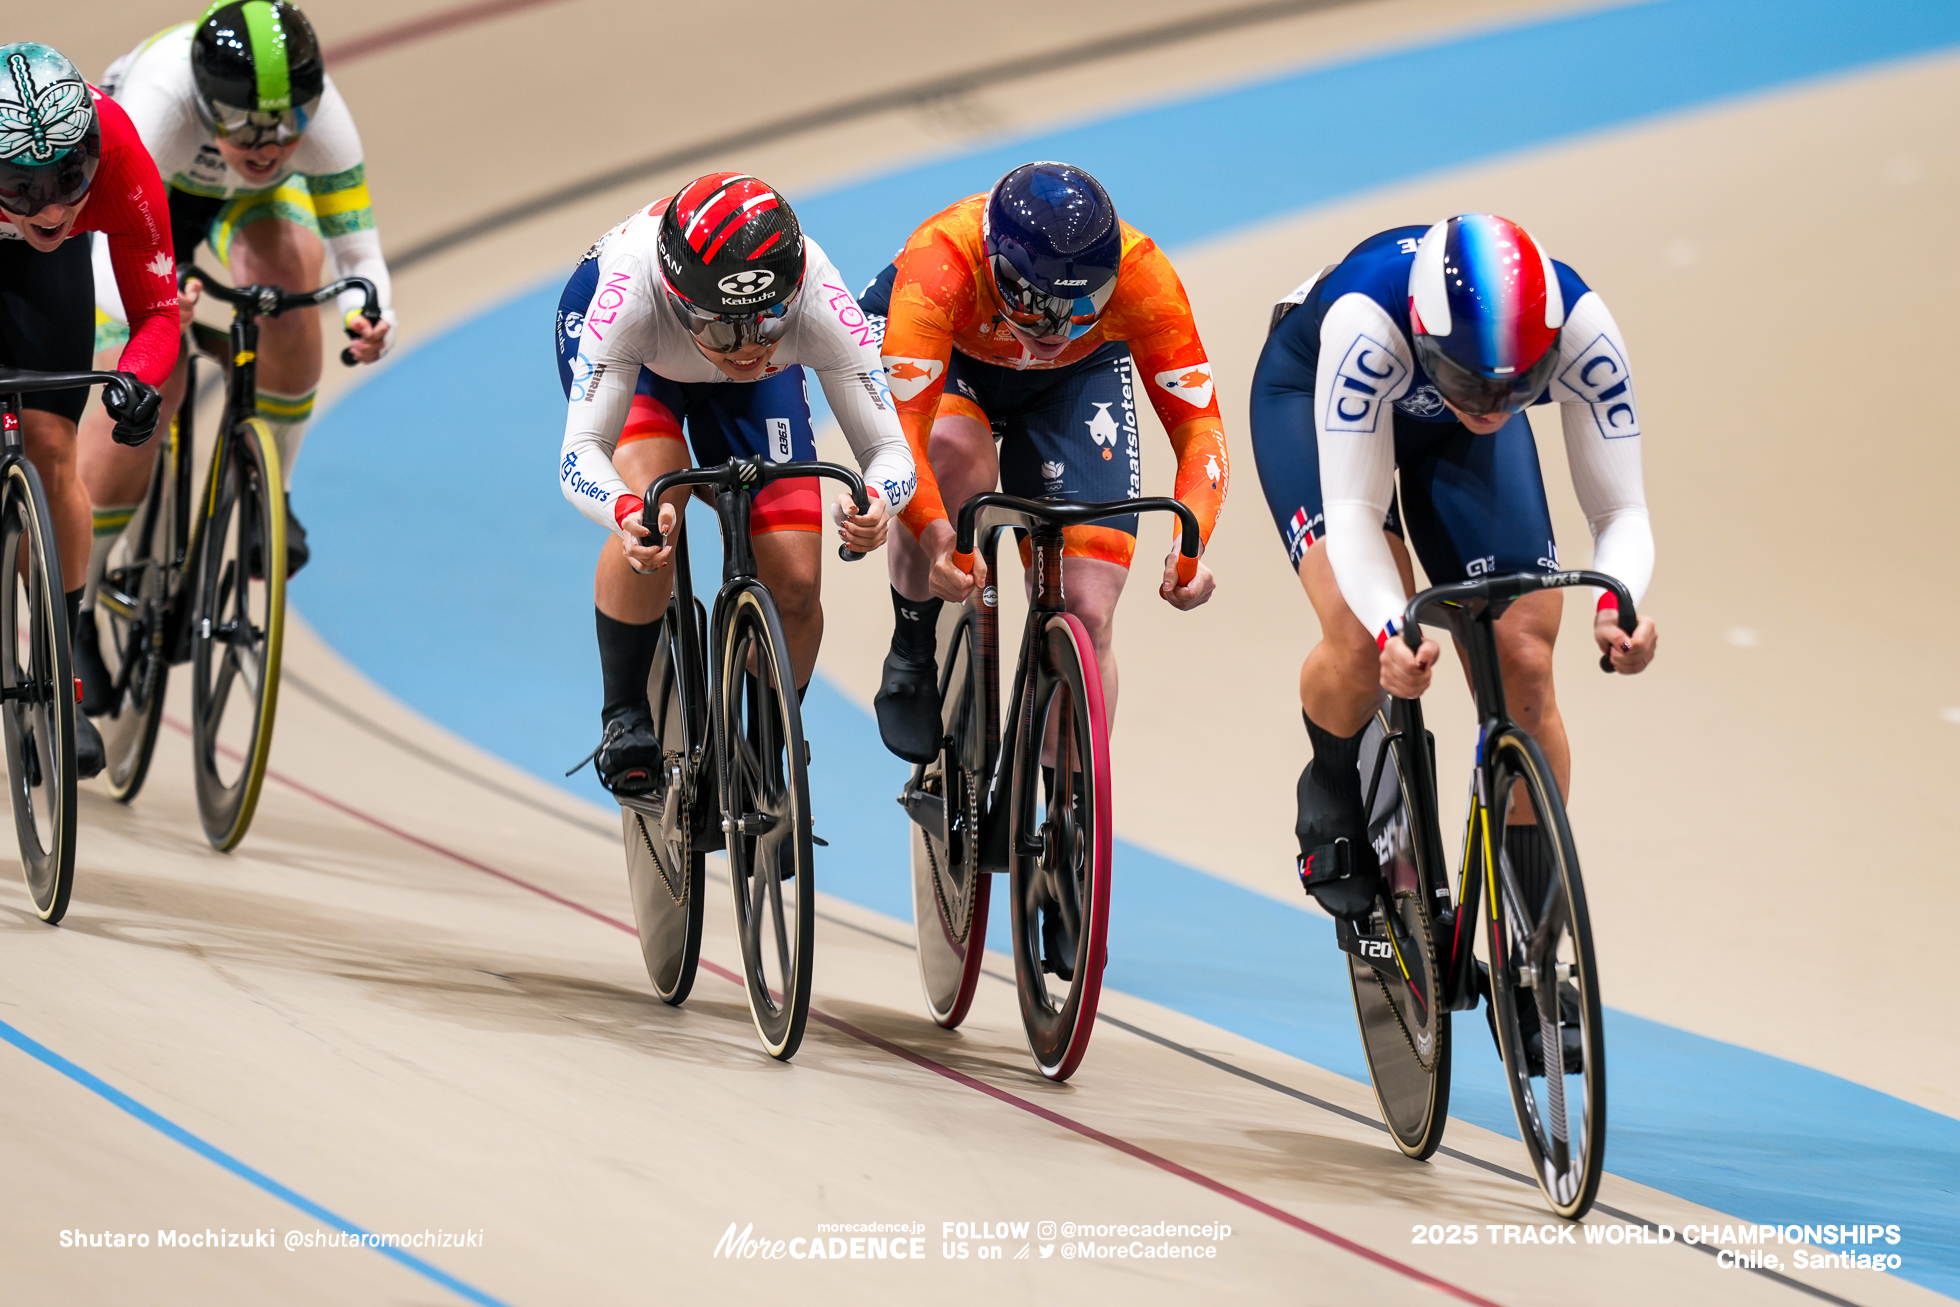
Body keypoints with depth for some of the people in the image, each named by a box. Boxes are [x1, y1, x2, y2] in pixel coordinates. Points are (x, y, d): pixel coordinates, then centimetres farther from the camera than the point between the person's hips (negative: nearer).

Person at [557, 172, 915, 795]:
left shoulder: (818, 301, -40)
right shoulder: (633, 292, -45)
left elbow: (888, 447, -35)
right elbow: (581, 452, -46)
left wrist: (875, 502, -59)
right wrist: (627, 513, -68)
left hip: (748, 389, 2)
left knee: (795, 585, -11)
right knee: (655, 513, -31)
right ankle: (624, 720, -10)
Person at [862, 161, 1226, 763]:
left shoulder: (1138, 273, -36)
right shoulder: (939, 266, -42)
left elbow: (1196, 424, -32)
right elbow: (902, 434, -46)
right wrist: (937, 537, -63)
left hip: (1079, 375, 2)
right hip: (942, 355, -2)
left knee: (1085, 615, -9)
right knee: (955, 456, -36)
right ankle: (912, 654, -11)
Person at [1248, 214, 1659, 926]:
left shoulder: (1581, 328, -35)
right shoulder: (1366, 320, -43)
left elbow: (1620, 512, -29)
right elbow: (1353, 513, -41)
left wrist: (1616, 604, -50)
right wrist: (1395, 632, -59)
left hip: (1450, 436, 3)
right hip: (1307, 388, -3)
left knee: (1522, 662, -12)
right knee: (1363, 641, -27)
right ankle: (1333, 790, 8)